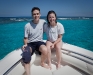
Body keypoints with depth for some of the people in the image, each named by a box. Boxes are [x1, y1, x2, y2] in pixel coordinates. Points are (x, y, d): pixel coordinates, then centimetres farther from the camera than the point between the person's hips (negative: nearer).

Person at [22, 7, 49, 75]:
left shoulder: (43, 22, -4)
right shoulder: (27, 25, -9)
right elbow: (26, 38, 0)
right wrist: (25, 44, -17)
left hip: (39, 42, 1)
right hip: (30, 43, -1)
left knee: (45, 50, -33)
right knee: (26, 58, -29)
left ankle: (42, 63, 1)